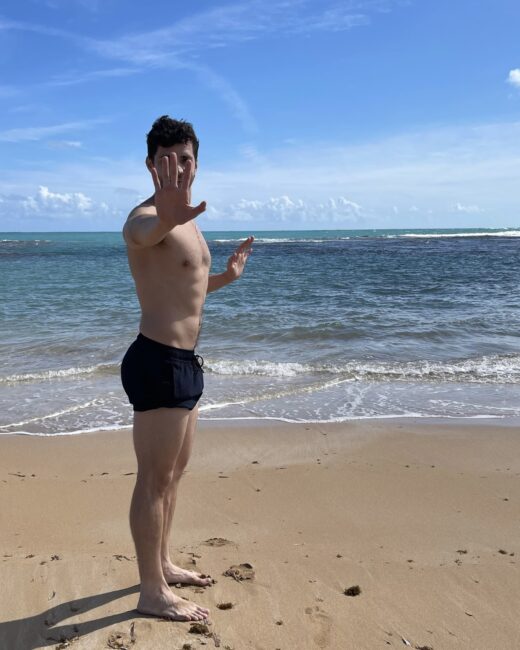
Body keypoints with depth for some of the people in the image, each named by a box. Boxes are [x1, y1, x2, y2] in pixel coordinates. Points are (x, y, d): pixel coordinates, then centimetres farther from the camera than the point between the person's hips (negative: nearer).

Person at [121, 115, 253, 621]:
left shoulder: (186, 221, 16)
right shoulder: (149, 216, -14)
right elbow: (141, 232, -42)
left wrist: (225, 278, 25)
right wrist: (166, 219, -64)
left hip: (184, 361, 10)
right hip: (157, 362, -10)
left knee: (174, 471, 20)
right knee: (155, 479, 0)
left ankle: (162, 564, 37)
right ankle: (152, 593, 15)